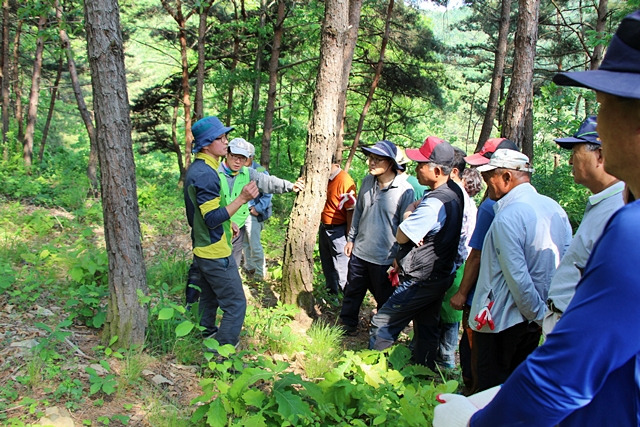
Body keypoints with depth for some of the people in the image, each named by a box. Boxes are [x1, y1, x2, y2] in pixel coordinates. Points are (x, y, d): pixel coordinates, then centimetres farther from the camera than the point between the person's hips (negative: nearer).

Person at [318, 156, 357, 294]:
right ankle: (331, 292, 37)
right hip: (324, 228, 9)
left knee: (341, 269, -2)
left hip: (338, 231, -9)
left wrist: (349, 237, -18)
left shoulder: (345, 181, -19)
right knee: (327, 266, 21)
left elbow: (351, 210, -19)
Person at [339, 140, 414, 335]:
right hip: (359, 252, 5)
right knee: (352, 292, 18)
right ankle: (347, 324, 38)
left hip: (384, 258, -5)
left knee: (385, 298, 13)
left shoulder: (405, 191, -18)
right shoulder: (367, 182, 0)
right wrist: (351, 238, 14)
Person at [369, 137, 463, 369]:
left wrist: (409, 211, -2)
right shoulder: (456, 191, 3)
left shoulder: (434, 203, -28)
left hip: (421, 280, -9)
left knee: (382, 324, 1)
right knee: (427, 330, 19)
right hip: (439, 275, 10)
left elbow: (401, 236, -18)